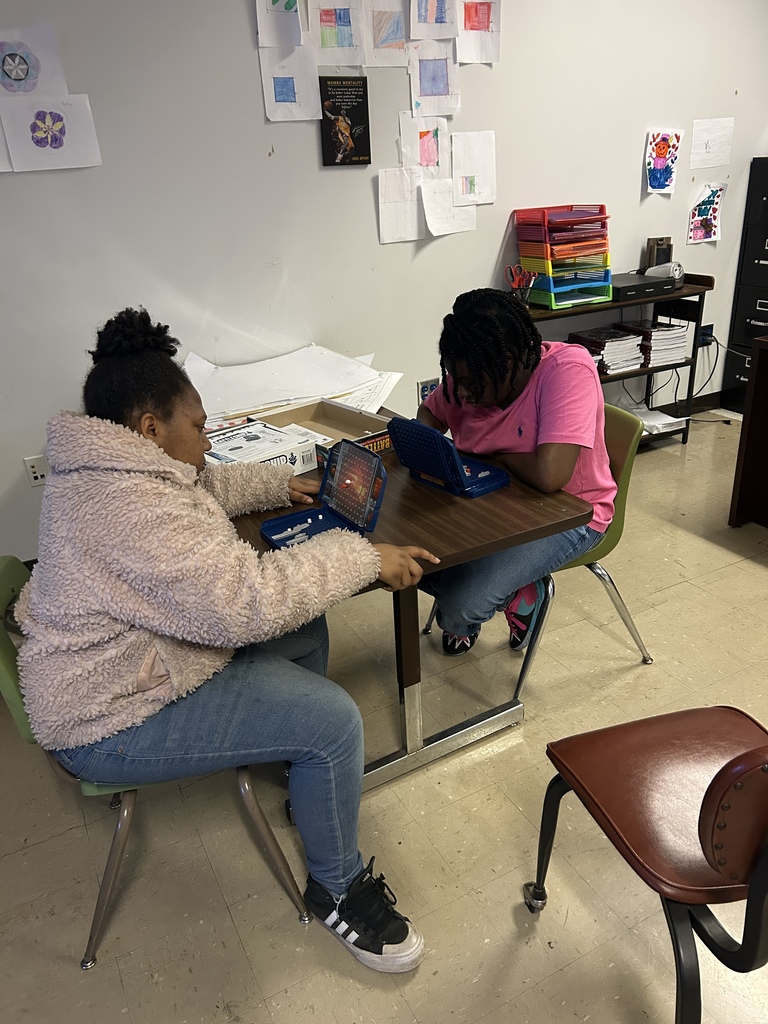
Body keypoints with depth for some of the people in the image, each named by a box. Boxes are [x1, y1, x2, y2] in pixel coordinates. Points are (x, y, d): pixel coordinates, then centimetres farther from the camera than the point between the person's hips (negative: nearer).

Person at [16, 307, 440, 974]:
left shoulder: (106, 466, 3)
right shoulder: (132, 508, -32)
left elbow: (205, 486, 20)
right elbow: (248, 601, -35)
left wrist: (282, 485, 11)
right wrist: (361, 556, -26)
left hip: (112, 662, 11)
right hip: (109, 722, -11)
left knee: (305, 631, 11)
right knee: (333, 721, -15)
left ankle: (314, 783, 31)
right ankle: (337, 888, 11)